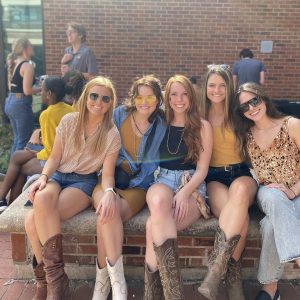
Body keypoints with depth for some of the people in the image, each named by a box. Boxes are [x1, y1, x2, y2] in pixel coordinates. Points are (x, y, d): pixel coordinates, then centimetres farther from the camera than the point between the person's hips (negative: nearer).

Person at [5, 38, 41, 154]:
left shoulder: (13, 63, 11)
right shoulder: (27, 66, -14)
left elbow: (11, 86, 16)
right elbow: (27, 91, -20)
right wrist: (41, 88, -4)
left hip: (10, 102, 9)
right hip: (21, 104, -9)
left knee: (17, 138, 20)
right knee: (24, 140, 1)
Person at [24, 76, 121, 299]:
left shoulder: (112, 134, -3)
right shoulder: (69, 121, 2)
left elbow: (107, 173, -5)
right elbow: (55, 157, 6)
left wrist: (109, 192, -27)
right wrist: (44, 176, -14)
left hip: (84, 182, -3)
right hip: (58, 176, 3)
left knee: (33, 220, -28)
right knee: (41, 198, -34)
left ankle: (46, 278, -9)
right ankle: (55, 278, -20)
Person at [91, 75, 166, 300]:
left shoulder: (162, 125, -1)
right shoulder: (119, 114, -1)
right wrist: (108, 190, -18)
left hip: (139, 185, -1)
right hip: (109, 178, 1)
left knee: (108, 215, -30)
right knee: (108, 209, -32)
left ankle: (103, 279, -13)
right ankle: (117, 279, -20)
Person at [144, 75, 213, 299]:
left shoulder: (203, 127, 6)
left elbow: (202, 169, -1)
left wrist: (184, 192, -19)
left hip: (192, 186, -1)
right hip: (162, 181, 2)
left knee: (154, 226, -33)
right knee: (159, 201, -39)